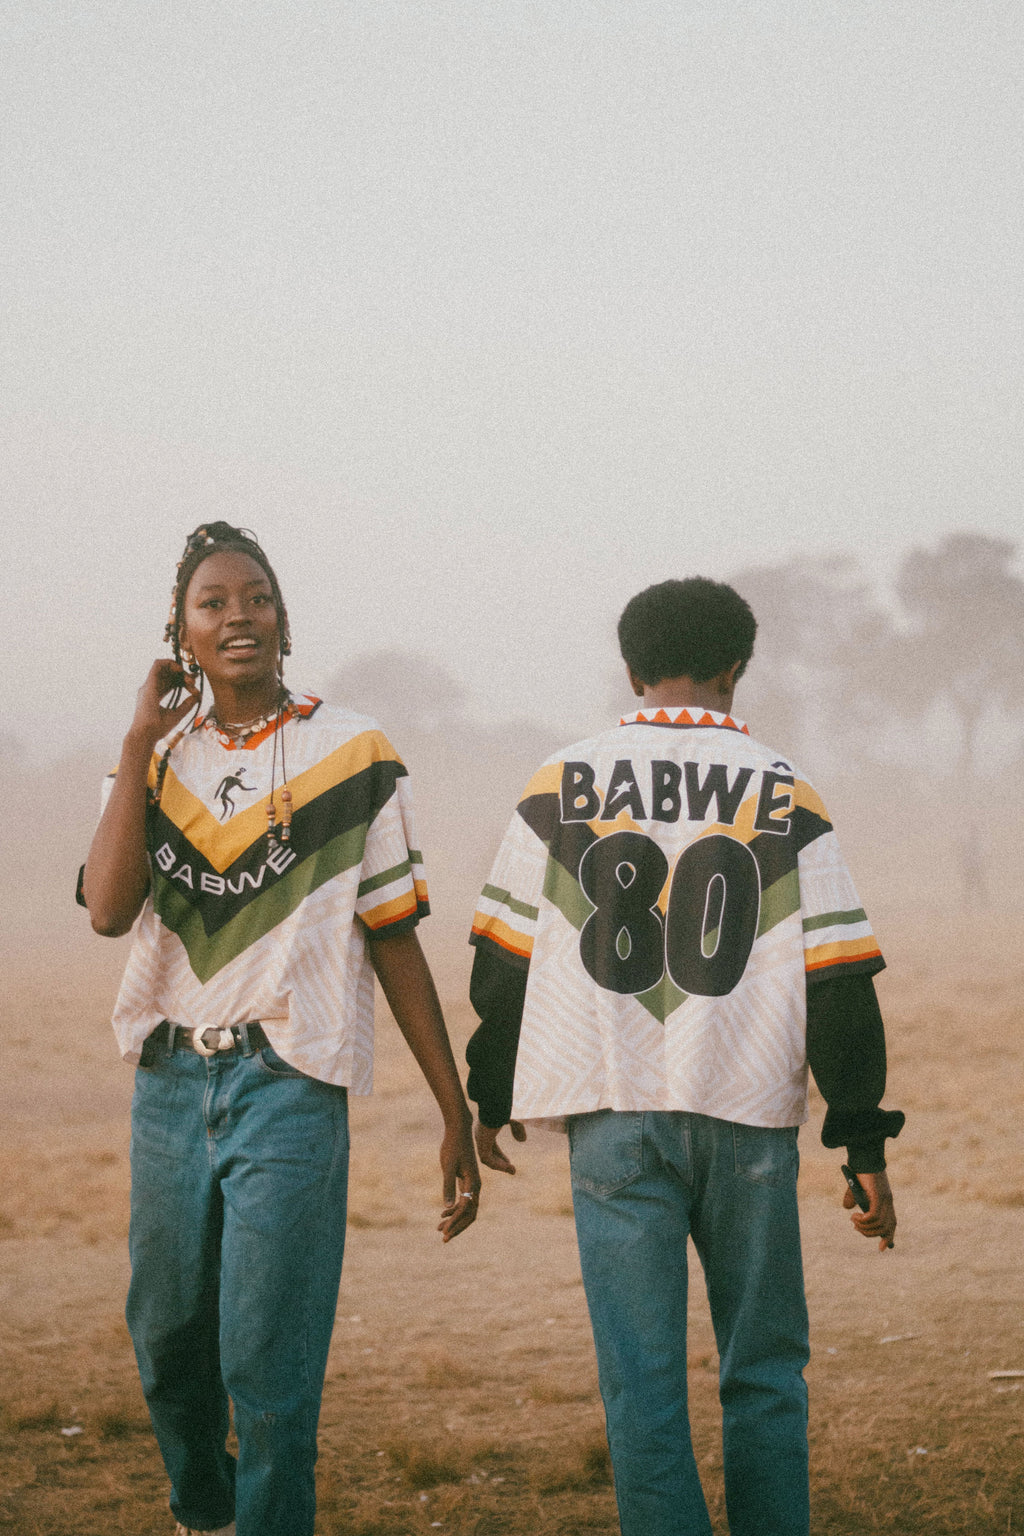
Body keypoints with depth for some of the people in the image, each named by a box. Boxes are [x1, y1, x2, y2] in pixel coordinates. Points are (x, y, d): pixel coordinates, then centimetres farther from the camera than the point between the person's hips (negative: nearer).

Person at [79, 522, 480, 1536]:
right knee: (167, 1339, 16)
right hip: (169, 1081, 4)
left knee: (267, 1367, -10)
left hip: (290, 1082, -4)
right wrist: (140, 742, -6)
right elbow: (108, 910, -9)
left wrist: (455, 1112, 0)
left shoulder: (351, 754, 1)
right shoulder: (158, 761, 9)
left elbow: (393, 939, 2)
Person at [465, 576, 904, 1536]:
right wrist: (864, 1147, 2)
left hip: (612, 1114, 0)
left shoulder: (561, 787, 2)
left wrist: (489, 1096, 19)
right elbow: (840, 983, -1)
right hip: (750, 1115, 0)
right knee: (764, 1374, 12)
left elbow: (502, 961, 6)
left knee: (641, 1376, 2)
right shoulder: (786, 798, 1)